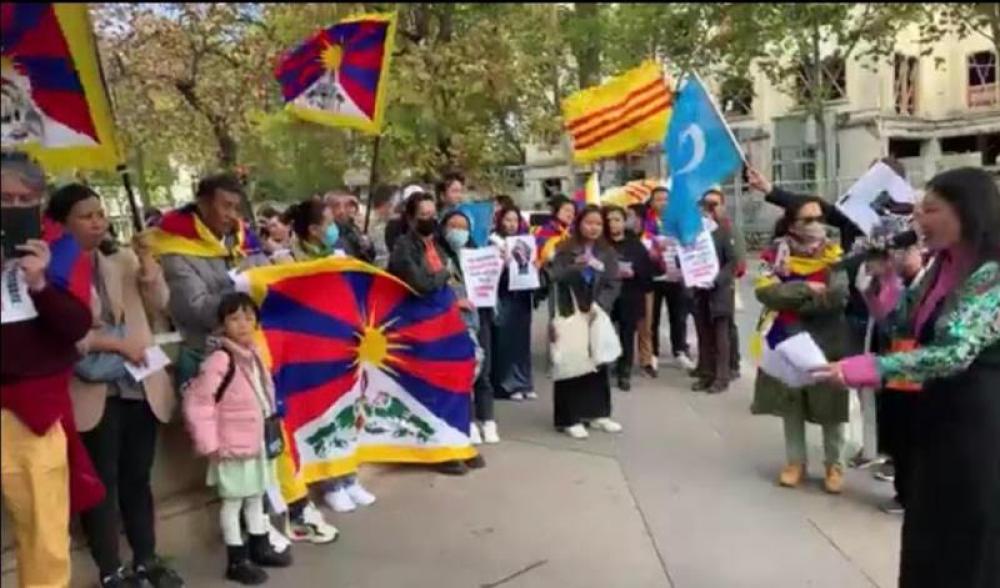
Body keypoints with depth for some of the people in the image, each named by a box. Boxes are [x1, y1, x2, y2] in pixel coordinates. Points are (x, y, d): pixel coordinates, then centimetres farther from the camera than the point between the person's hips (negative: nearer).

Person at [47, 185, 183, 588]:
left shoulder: (124, 259, 8)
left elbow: (159, 304, -2)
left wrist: (147, 261, -14)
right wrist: (114, 343, -16)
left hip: (141, 385, 4)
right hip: (94, 391, -4)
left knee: (137, 479, 14)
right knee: (101, 483, 5)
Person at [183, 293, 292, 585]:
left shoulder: (254, 353, 5)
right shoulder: (220, 360, -21)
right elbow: (196, 402, -24)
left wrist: (270, 430, 15)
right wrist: (209, 444, -21)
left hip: (258, 441, 8)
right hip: (234, 446, -8)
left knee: (256, 496, 20)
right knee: (233, 500, 4)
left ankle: (259, 546, 36)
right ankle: (237, 560, 16)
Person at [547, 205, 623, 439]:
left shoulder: (608, 252, 7)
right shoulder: (565, 250, -2)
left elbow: (614, 284, 1)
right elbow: (555, 277, -13)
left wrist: (599, 305, -14)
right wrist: (576, 267, -30)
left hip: (597, 314, 4)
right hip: (571, 314, -4)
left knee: (598, 362, 10)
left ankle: (597, 413, 21)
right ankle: (570, 418, 2)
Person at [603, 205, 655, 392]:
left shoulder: (636, 244, 6)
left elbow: (647, 269, 2)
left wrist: (633, 272, -14)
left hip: (630, 298, 1)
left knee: (627, 336, 5)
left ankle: (624, 374, 13)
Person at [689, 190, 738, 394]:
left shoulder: (726, 231, -4)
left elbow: (733, 262, -10)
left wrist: (717, 279, -20)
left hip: (720, 290, -4)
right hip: (699, 291, 5)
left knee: (721, 336, -2)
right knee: (704, 336, 9)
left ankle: (722, 377, 3)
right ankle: (706, 373, 17)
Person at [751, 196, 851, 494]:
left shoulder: (834, 254, -2)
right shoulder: (778, 253, -1)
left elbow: (838, 298, -15)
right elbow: (765, 291, -15)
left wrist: (790, 299, -16)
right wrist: (806, 289, -21)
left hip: (826, 341, -1)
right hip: (787, 340, 1)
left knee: (829, 403, 6)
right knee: (791, 401, 11)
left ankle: (834, 465, 23)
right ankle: (796, 461, 26)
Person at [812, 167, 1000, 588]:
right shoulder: (943, 266, 6)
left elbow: (954, 352, -31)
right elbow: (904, 319, 12)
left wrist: (864, 369, -38)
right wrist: (885, 273, -4)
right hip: (939, 407, 8)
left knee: (965, 538, 7)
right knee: (929, 527, 20)